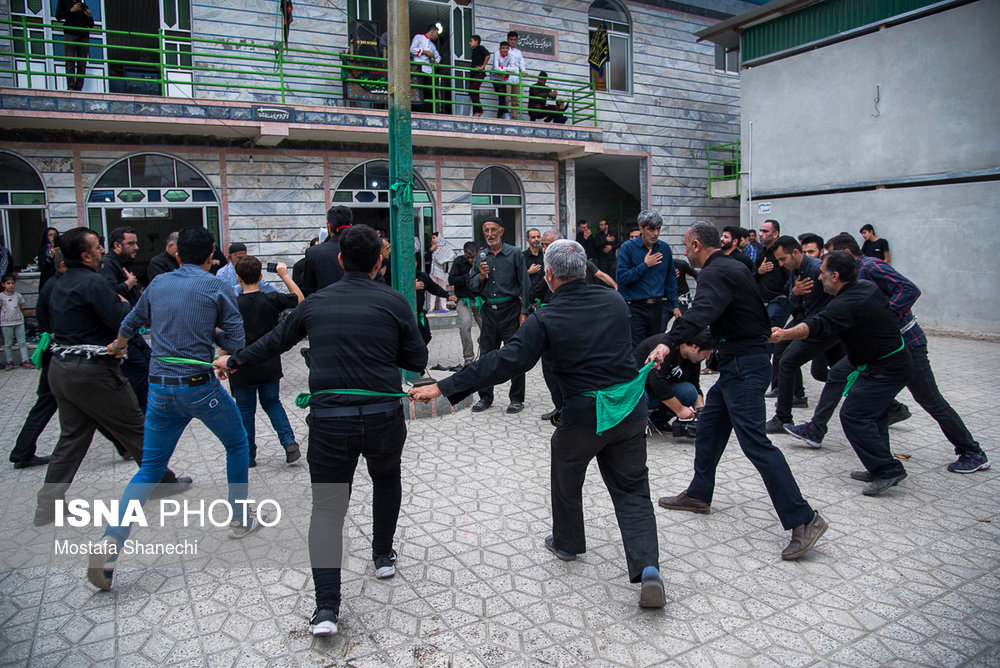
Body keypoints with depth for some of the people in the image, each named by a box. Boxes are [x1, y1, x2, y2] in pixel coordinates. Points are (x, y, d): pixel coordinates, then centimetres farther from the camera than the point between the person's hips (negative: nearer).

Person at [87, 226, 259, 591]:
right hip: (200, 386, -4)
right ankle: (240, 518, 28)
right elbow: (235, 342, -6)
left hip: (159, 388, 4)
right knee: (237, 443, 19)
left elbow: (131, 323, 26)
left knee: (150, 468, 12)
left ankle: (111, 539, -3)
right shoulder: (218, 287, -5)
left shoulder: (157, 284, 9)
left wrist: (117, 346, 47)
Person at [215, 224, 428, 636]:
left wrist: (234, 361, 37)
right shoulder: (393, 302, -2)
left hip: (329, 420, 0)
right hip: (383, 417, 0)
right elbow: (417, 361, 1)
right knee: (387, 478, 28)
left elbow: (275, 341, 20)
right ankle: (383, 556, 39)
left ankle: (326, 606, -3)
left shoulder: (316, 303, 6)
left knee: (327, 507, 5)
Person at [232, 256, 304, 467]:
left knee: (245, 411, 13)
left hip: (243, 368, -2)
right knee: (272, 403, 20)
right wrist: (285, 276, 11)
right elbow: (300, 300, 8)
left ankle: (248, 457, 21)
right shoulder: (272, 299, -8)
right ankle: (289, 441, 2)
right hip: (270, 367, 2)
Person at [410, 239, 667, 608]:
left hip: (584, 415, -4)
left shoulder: (545, 320, -13)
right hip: (630, 411, 4)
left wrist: (444, 388, -18)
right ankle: (648, 567, -3)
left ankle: (567, 543, 44)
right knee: (632, 490, 12)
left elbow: (505, 362, -20)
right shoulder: (615, 302, 2)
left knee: (566, 480, 23)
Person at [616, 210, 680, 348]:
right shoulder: (627, 247, -5)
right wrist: (645, 265, -12)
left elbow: (670, 278, 16)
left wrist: (674, 305, 12)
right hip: (634, 308, -4)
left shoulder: (664, 248, 9)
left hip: (657, 307, 5)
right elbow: (622, 277, -13)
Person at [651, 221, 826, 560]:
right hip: (738, 363, 11)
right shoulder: (734, 266, 15)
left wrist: (668, 343, -49)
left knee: (753, 440, -13)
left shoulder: (715, 273, -17)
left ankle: (803, 519, -10)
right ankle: (699, 494, 30)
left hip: (744, 365, -11)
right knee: (709, 425, 17)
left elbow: (700, 312, -37)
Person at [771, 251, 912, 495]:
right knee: (873, 413, 19)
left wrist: (785, 334, -55)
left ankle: (888, 470, -6)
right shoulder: (866, 286, 5)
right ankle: (881, 469, 27)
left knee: (853, 415, -13)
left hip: (884, 369, -11)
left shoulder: (846, 305, -26)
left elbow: (818, 325, -41)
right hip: (896, 362, 11)